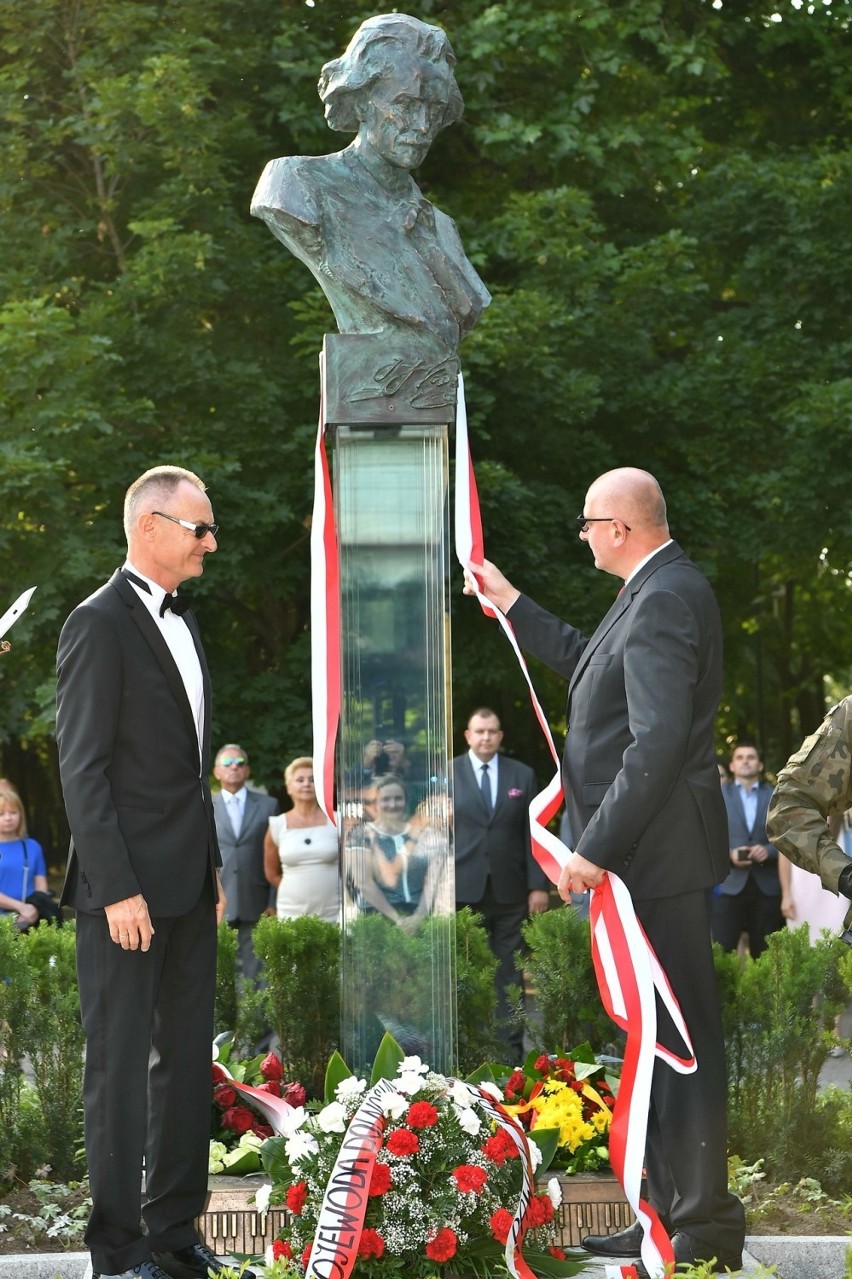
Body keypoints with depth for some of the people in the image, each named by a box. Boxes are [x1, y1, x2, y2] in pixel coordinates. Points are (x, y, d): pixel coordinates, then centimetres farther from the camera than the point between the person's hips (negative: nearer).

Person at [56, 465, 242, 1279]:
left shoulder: (180, 621, 14)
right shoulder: (100, 624, -11)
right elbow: (82, 769, -15)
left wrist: (213, 866, 15)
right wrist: (118, 889, -19)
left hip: (188, 884, 8)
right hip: (129, 888, -8)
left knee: (187, 1058, 12)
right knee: (121, 1065, -2)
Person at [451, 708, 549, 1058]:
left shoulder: (523, 775, 10)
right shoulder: (447, 774, 6)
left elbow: (533, 833, 7)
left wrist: (538, 885, 0)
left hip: (510, 890, 1)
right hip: (464, 888, -1)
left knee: (509, 973, 3)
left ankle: (511, 1051, 6)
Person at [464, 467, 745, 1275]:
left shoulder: (663, 600, -18)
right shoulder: (659, 590, 15)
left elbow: (659, 741, -26)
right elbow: (590, 665, 30)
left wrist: (597, 850, -24)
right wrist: (512, 605, 32)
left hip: (658, 851, -11)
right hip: (646, 853, 11)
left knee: (678, 1036, -6)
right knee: (657, 1034, 15)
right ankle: (673, 1212, 22)